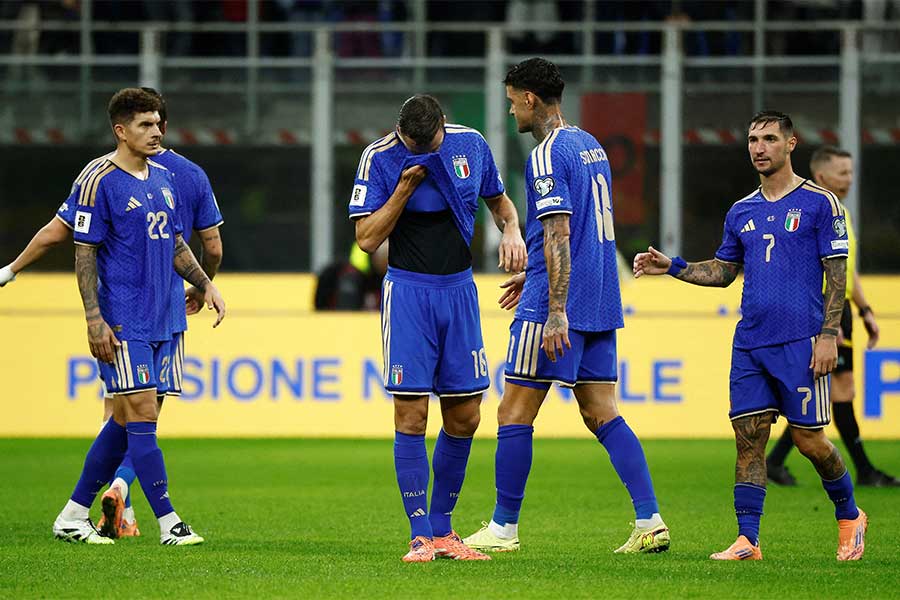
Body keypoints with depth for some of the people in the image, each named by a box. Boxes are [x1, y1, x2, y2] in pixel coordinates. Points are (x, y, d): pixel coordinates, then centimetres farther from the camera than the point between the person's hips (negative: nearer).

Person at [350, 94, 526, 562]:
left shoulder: (471, 145, 1)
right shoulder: (380, 158, -9)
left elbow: (499, 201, 17)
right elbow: (366, 238, -11)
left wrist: (511, 230, -4)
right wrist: (404, 188, -20)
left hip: (459, 290, 4)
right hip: (409, 290, -4)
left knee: (464, 418, 4)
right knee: (412, 416, -8)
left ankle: (442, 529, 17)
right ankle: (420, 536, -4)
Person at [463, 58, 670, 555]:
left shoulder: (547, 156, -13)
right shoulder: (591, 146, 16)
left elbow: (558, 235, -20)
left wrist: (556, 312, -22)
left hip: (558, 306, -9)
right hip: (601, 305, 9)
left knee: (514, 414, 0)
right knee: (601, 413, 8)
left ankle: (503, 528, 5)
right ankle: (649, 521, -2)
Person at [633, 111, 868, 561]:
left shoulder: (819, 203, -1)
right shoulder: (741, 212, 14)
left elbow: (837, 274, -3)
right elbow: (723, 271, 23)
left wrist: (828, 334, -11)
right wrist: (671, 267, 9)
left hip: (799, 344, -5)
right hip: (749, 345, 5)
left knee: (808, 439, -2)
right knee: (748, 438, -2)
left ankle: (849, 517, 21)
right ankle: (747, 541, -1)